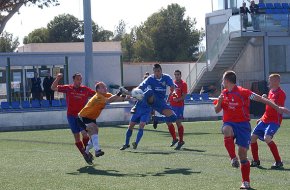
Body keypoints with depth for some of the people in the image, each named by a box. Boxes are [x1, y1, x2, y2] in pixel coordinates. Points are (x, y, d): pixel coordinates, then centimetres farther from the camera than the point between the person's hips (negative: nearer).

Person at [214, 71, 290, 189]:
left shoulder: (242, 92, -8)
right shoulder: (224, 94, 10)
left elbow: (260, 99, -10)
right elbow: (217, 110, 17)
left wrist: (277, 108, -14)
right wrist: (219, 101, -6)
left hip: (243, 124, -3)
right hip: (229, 123, 3)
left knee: (242, 152, -6)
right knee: (227, 130, -36)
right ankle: (233, 158, -30)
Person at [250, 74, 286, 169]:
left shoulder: (281, 93, -12)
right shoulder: (271, 91, 15)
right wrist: (262, 118, 23)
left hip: (274, 121, -9)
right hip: (265, 120, 9)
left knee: (267, 138, -28)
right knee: (253, 137, 6)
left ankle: (278, 162, -19)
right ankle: (256, 161, 19)